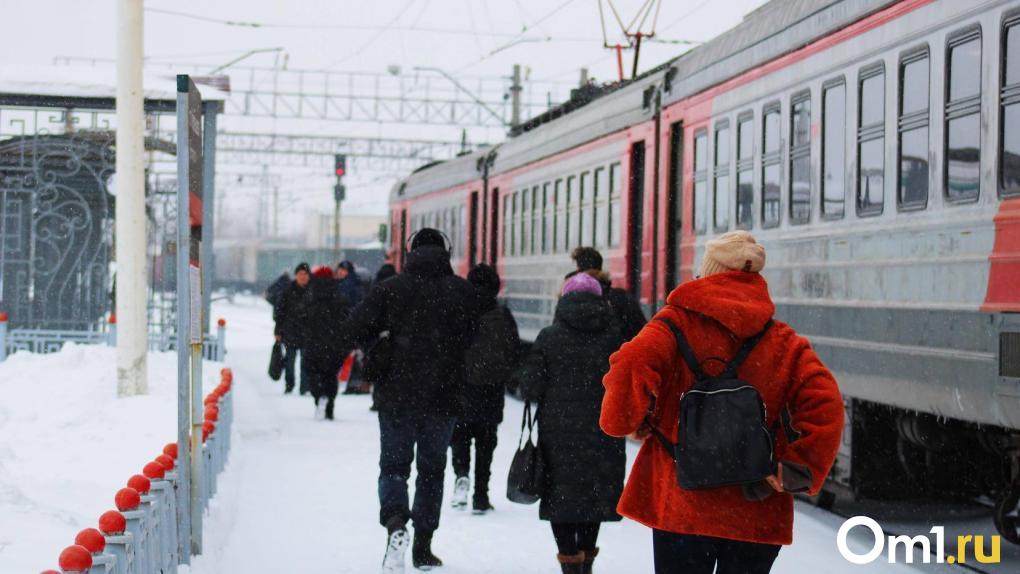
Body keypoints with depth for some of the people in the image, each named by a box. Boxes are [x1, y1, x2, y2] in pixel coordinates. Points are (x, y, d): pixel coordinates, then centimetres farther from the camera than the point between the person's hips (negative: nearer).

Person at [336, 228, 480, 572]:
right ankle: (423, 546, 16)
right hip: (443, 399, 1)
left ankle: (395, 521, -19)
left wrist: (378, 338, 11)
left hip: (396, 397, -1)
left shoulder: (390, 289, -5)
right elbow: (475, 341, -4)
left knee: (394, 465, 9)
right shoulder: (463, 291, -3)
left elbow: (352, 334, -10)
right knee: (432, 469, 15)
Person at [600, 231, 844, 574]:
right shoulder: (785, 342, 3)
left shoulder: (678, 323, -4)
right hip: (758, 518, 2)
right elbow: (824, 406, -10)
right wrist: (795, 471, -6)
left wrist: (628, 421, -3)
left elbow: (631, 365, -20)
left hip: (682, 507, -2)